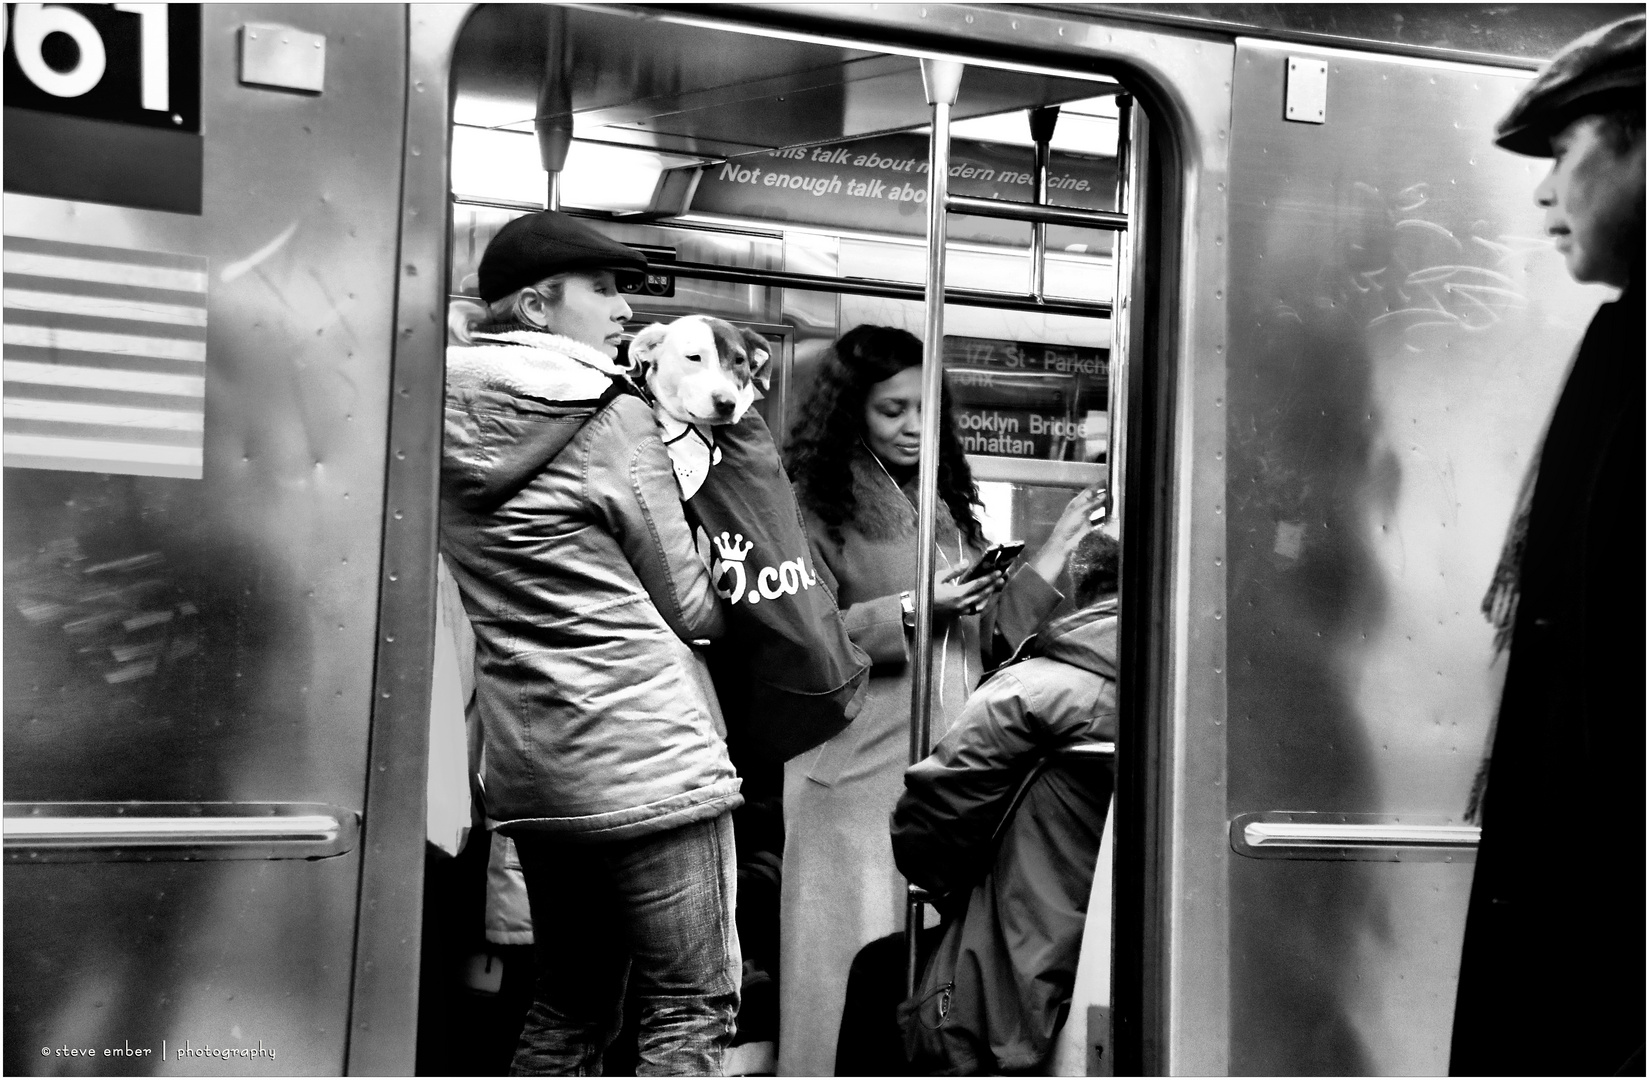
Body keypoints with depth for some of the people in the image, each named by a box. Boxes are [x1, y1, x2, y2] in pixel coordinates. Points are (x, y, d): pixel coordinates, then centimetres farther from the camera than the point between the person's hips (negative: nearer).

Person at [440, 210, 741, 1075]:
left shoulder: (452, 419, 10)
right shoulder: (612, 417, -9)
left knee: (568, 1011, 18)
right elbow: (689, 607, -5)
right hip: (649, 760, -7)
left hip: (529, 770, 8)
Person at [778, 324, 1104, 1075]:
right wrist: (911, 608, -13)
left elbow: (991, 628, 17)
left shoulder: (947, 501, 18)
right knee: (863, 950, -2)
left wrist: (1058, 547, 11)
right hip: (861, 766, -5)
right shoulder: (818, 505, 0)